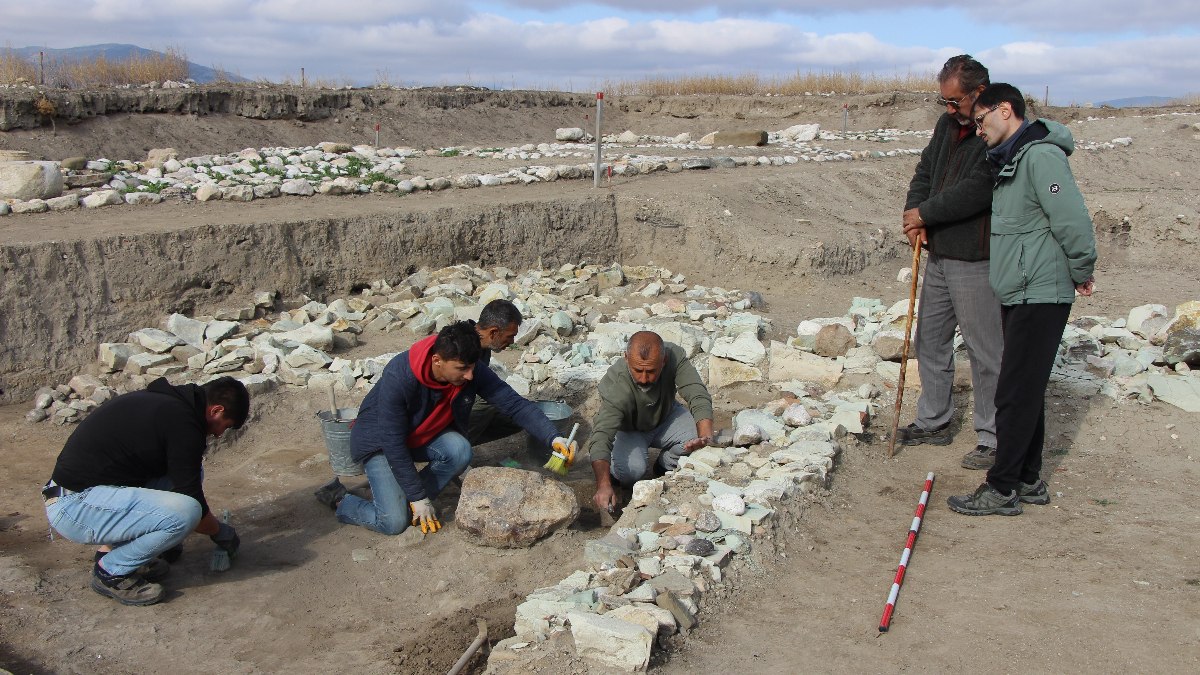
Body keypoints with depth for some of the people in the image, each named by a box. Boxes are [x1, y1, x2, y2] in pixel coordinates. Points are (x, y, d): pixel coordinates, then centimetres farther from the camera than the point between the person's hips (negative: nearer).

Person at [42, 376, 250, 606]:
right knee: (184, 513, -25)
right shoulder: (183, 423, -16)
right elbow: (191, 502, -10)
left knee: (187, 473, 11)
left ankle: (112, 548, 14)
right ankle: (111, 572, -2)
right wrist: (221, 532, 10)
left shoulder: (160, 400, 13)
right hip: (74, 506, -10)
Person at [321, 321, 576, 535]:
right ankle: (340, 501, 10)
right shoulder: (398, 378, -35)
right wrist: (419, 498, -24)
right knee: (394, 523, -18)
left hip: (425, 436, 5)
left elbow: (515, 404, -19)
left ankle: (411, 503, -4)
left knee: (460, 450, -28)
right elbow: (393, 443, -29)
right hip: (380, 442, -5)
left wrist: (553, 437, -33)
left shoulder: (473, 372, -22)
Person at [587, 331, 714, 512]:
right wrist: (603, 485, -60)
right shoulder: (616, 386, -39)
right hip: (627, 430, -3)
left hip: (665, 417, 3)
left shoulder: (675, 356, -30)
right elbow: (602, 434, -46)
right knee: (631, 471, -30)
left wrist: (705, 436, -52)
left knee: (697, 433, -25)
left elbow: (698, 396, -34)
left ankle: (665, 467, 5)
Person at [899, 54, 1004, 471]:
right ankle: (934, 422, 30)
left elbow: (975, 192, -25)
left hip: (976, 262, -9)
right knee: (930, 341, 16)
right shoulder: (948, 124, 12)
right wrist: (914, 214, -2)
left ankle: (994, 438, 9)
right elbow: (925, 171, 17)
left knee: (986, 351, -1)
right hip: (939, 254, 9)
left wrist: (925, 213, -13)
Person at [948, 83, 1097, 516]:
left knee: (1016, 394, -5)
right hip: (1018, 296, 10)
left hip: (1041, 297, -10)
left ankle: (1002, 490, 2)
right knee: (1026, 391, 14)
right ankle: (1028, 481, 24)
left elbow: (1073, 220, -20)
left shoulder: (1041, 155, -16)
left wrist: (1081, 273, -9)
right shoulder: (1009, 160, 16)